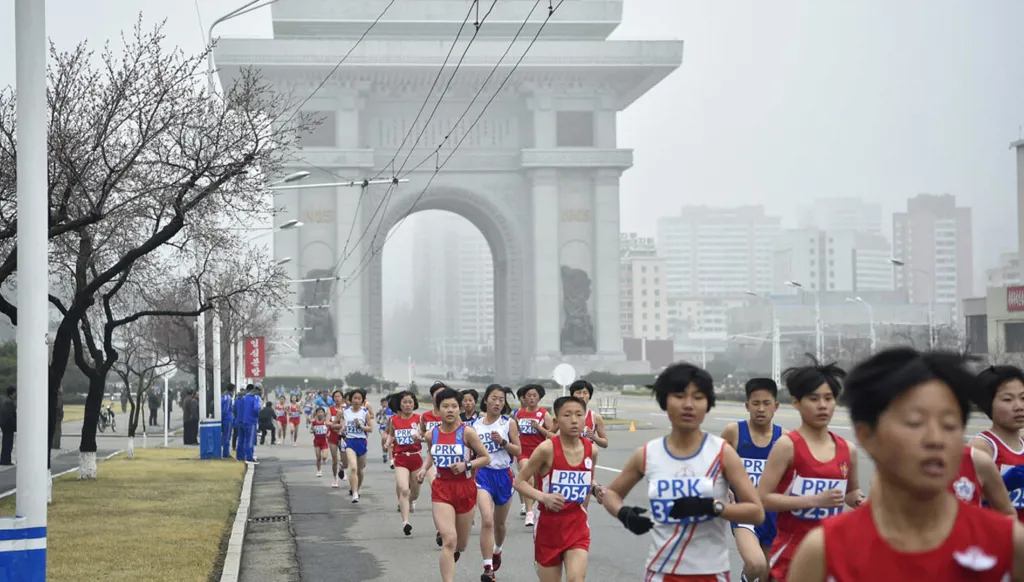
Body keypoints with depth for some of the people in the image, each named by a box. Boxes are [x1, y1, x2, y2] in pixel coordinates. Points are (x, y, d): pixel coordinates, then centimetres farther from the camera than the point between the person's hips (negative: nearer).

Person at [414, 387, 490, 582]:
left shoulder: (467, 432, -12)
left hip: (465, 488, 0)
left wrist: (466, 465, -20)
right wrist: (424, 469, 3)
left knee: (460, 543, 17)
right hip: (441, 488, 0)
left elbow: (486, 458, -5)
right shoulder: (431, 435, -2)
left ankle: (454, 553, 55)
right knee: (449, 540, -18)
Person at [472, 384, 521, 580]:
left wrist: (503, 441, -17)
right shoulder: (475, 424, 0)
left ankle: (497, 550, 49)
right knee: (487, 521, -19)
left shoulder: (509, 423, -3)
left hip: (503, 475, 1)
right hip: (483, 474, -1)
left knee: (500, 522, 18)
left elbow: (518, 451, -2)